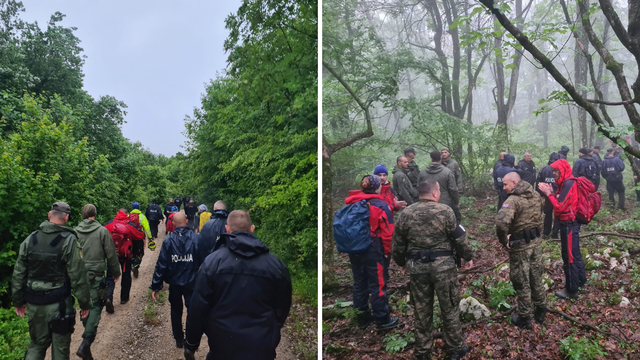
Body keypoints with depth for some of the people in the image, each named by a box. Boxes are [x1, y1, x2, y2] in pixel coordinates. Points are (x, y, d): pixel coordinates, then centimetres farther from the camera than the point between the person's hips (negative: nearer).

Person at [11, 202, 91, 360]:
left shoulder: (30, 239, 2)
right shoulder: (69, 240, -14)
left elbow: (18, 274, 7)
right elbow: (78, 277, -14)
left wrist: (18, 301, 17)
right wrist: (85, 303, -5)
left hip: (34, 304, 5)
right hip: (59, 304, -4)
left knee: (38, 343, 20)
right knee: (60, 347, 10)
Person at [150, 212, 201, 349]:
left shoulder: (168, 241, -10)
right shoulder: (196, 238, -14)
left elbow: (161, 264, -9)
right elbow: (203, 260, -15)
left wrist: (155, 286, -3)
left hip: (174, 282, 2)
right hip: (191, 282, -2)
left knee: (176, 311, 20)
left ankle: (179, 339, 31)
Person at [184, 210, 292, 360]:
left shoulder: (213, 261, -9)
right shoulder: (275, 264, -3)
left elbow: (198, 307, -7)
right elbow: (283, 307, 7)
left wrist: (191, 342, 7)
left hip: (223, 345, 0)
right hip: (262, 347, 1)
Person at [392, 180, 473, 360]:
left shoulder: (405, 214, 0)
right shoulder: (445, 211, -9)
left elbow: (398, 244, 6)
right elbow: (459, 238, -4)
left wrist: (401, 262, 22)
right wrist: (468, 256, 12)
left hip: (417, 267, 3)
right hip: (443, 266, -3)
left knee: (422, 310, 14)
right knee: (450, 308, 13)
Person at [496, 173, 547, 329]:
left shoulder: (513, 200, -24)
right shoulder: (536, 196, 3)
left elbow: (502, 222, -39)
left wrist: (504, 240, -23)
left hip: (520, 246, -7)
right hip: (536, 242, 7)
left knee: (522, 282, 7)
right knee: (536, 278, 21)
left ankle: (525, 318, 20)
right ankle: (541, 312, 35)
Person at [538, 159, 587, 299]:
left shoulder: (568, 184, -21)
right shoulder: (566, 183, 10)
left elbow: (560, 206, -23)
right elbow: (562, 202, 11)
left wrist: (548, 193, -16)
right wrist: (552, 193, -2)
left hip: (569, 224, -10)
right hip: (570, 223, 10)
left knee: (569, 257, -1)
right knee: (574, 253, 22)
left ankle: (572, 290, 9)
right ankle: (580, 281, 36)